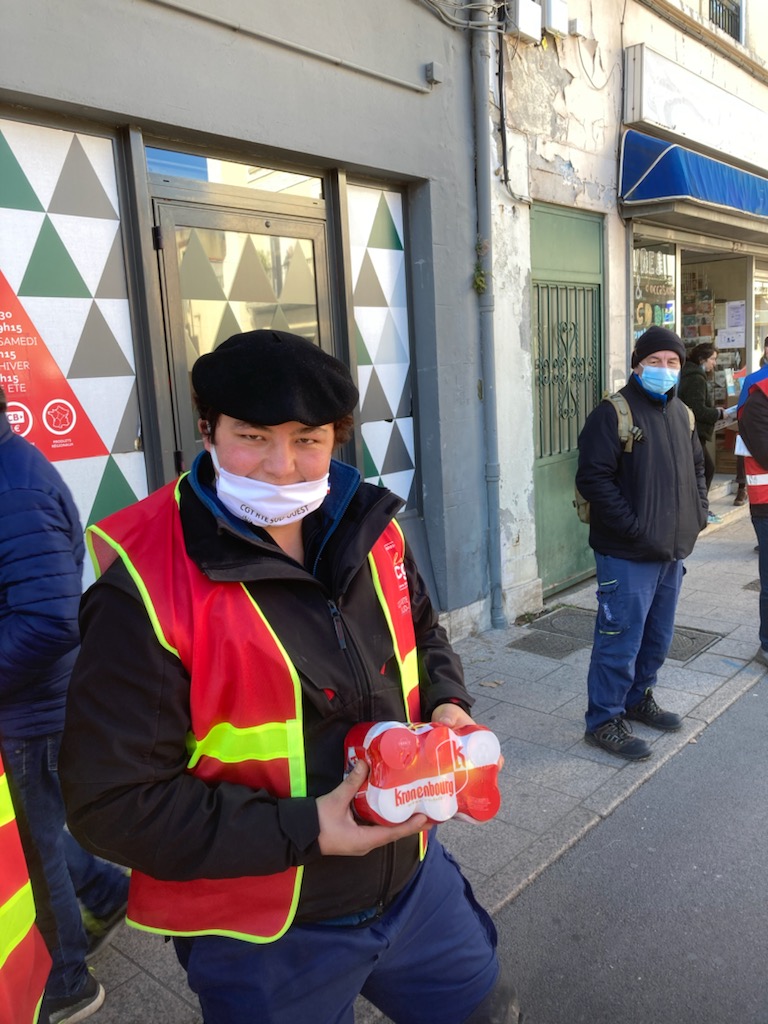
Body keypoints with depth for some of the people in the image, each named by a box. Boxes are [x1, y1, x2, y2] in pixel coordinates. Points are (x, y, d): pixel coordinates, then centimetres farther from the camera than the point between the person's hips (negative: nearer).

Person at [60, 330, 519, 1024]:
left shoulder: (370, 528, -5)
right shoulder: (144, 592, -25)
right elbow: (114, 803, -22)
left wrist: (446, 704, -7)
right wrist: (304, 831, -26)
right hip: (263, 942, -5)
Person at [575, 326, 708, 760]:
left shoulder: (682, 413, 12)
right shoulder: (613, 413, -12)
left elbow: (697, 467, 25)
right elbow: (594, 479, -19)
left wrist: (700, 512, 9)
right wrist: (635, 528, -21)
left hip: (673, 550, 8)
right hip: (627, 553, -8)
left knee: (658, 636, 19)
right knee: (621, 638, -1)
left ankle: (638, 698, 38)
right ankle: (604, 721, 13)